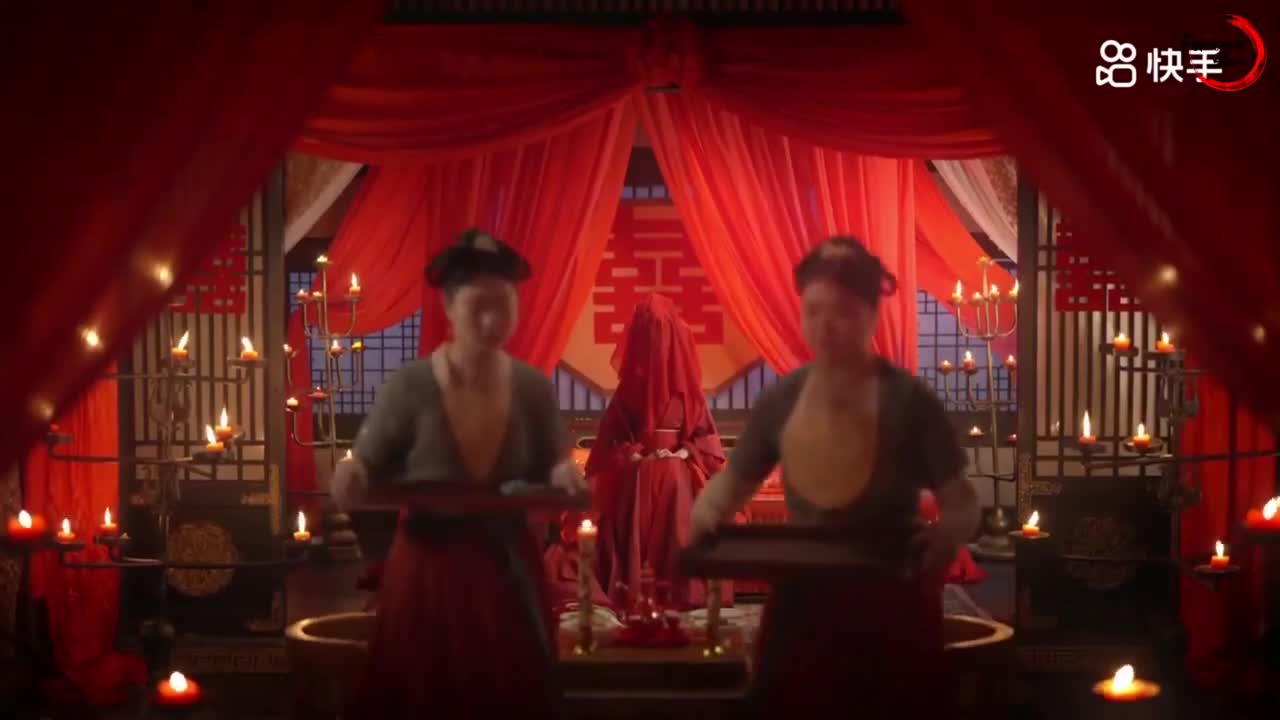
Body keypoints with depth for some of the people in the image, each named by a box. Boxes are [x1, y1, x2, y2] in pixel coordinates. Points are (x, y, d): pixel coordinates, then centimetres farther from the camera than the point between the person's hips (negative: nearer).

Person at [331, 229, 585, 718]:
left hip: (508, 571, 3)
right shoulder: (409, 386, -12)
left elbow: (552, 473, 9)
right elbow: (366, 472, -4)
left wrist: (564, 476, -13)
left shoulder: (533, 388, -2)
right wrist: (349, 477, -26)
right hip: (427, 571, -3)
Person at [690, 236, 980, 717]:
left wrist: (948, 533, -32)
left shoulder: (907, 401, -10)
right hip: (802, 602, 3)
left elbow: (962, 502, -9)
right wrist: (707, 511, -10)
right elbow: (735, 479, 13)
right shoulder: (782, 400, 1)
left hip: (891, 605, -3)